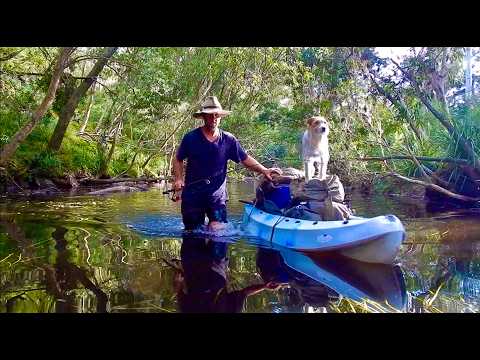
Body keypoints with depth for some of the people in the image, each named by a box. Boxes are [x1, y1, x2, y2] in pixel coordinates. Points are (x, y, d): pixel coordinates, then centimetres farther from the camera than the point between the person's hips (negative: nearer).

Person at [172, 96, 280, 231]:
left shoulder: (228, 140, 1)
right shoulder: (190, 138, -2)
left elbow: (245, 159, 4)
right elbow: (178, 160, 8)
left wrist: (264, 170, -8)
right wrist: (178, 179, -6)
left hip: (217, 194, 0)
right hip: (192, 194, 0)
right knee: (193, 232, 10)